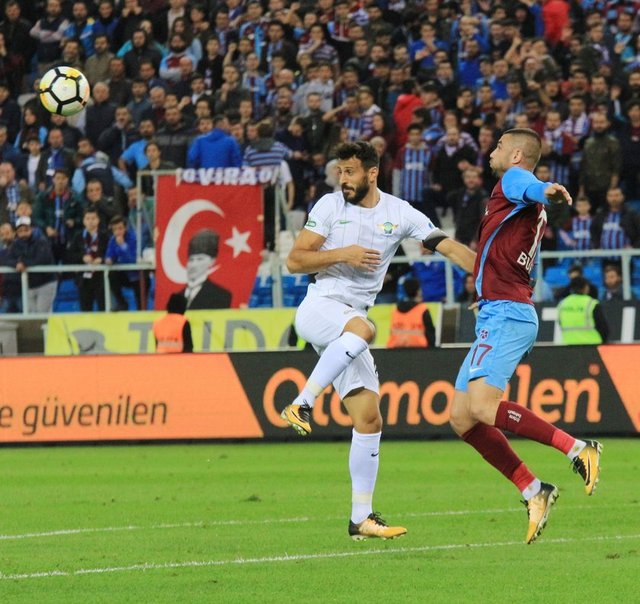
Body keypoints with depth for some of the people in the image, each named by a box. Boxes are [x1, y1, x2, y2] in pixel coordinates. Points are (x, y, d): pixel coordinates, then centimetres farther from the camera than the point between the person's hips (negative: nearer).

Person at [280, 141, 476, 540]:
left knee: (369, 419, -3)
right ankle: (302, 405, -36)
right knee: (362, 328, -39)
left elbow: (448, 246, 0)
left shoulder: (400, 214, 6)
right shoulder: (330, 206, 2)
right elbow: (295, 260, 0)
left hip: (352, 321, 4)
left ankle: (361, 518, 2)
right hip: (319, 308, -4)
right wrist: (341, 254, -14)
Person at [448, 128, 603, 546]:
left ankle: (578, 449, -22)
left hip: (505, 314, -10)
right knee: (462, 420, 5)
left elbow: (526, 186, -31)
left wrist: (545, 192, -56)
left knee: (483, 408, -25)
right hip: (495, 317, 10)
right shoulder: (533, 212, 23)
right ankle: (533, 492, 3)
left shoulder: (513, 180, -5)